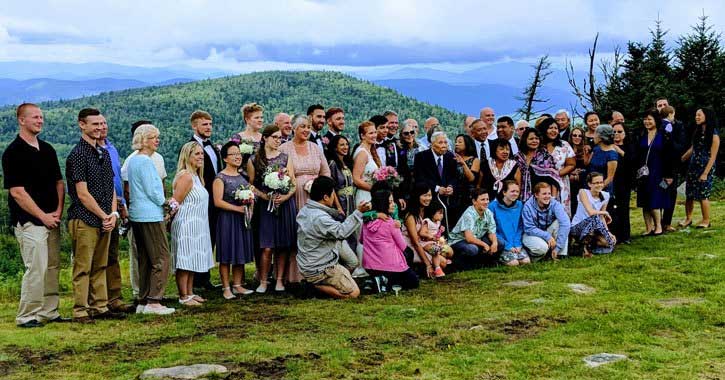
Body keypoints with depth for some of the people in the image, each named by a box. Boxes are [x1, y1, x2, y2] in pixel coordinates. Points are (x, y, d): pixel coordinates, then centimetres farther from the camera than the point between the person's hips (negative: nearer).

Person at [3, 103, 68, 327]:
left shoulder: (47, 150, 14)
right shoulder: (13, 153, -9)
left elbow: (59, 182, 17)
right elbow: (17, 192, -13)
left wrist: (58, 211, 1)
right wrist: (43, 216, -12)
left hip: (51, 220, 7)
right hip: (29, 222, -7)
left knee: (52, 267, 9)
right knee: (36, 268, -9)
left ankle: (49, 312, 18)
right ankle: (27, 316, 0)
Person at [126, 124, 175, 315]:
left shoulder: (131, 160, 15)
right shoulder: (146, 161, -14)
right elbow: (152, 191, -17)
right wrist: (166, 202, 0)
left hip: (136, 214, 10)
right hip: (151, 215, -10)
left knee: (144, 259, 13)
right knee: (161, 258, -6)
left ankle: (143, 302, 15)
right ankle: (154, 302, -7)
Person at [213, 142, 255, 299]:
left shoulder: (242, 176, 14)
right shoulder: (220, 178, -7)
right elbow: (218, 202, -15)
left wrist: (250, 207, 2)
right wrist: (238, 208, -19)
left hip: (243, 219, 7)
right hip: (227, 219, -7)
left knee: (241, 253, 10)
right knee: (226, 255, -2)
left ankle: (237, 285, 18)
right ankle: (226, 288, 4)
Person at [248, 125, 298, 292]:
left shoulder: (285, 157, 9)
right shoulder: (254, 160, 4)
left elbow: (293, 183, 7)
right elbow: (251, 185, 3)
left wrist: (286, 196, -11)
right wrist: (266, 196, -12)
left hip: (285, 204, 2)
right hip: (265, 205, -2)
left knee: (283, 245, 2)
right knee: (267, 247, -7)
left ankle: (280, 280, 11)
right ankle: (263, 281, 2)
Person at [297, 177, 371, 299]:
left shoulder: (304, 211, 5)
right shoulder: (320, 218, -26)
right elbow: (342, 232, -25)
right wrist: (358, 212, -24)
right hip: (319, 270, -10)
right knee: (354, 293, -3)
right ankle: (317, 286, -8)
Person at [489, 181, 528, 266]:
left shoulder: (519, 205, 5)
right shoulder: (493, 206, -9)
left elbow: (520, 227, 9)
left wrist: (517, 244, -5)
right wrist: (508, 246, -12)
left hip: (516, 244, 4)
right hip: (502, 244, -4)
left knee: (526, 261, -16)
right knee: (513, 262, -22)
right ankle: (498, 258, 5)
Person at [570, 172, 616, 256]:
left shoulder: (605, 196, 3)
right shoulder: (583, 192, -15)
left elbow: (602, 217, 4)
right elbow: (591, 212, -27)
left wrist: (608, 232, -11)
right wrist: (606, 213, -12)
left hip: (592, 230, 6)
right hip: (577, 227, -6)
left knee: (611, 242, -20)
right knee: (595, 218, -35)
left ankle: (588, 244, 5)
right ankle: (586, 244, -21)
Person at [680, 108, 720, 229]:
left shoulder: (713, 135, -11)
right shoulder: (698, 132, 10)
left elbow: (712, 157, -13)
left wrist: (705, 173, -16)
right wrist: (681, 159, 17)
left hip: (705, 167, -6)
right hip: (693, 166, 6)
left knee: (703, 195, -2)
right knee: (689, 194, 7)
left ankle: (706, 220, 11)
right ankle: (688, 218, 18)